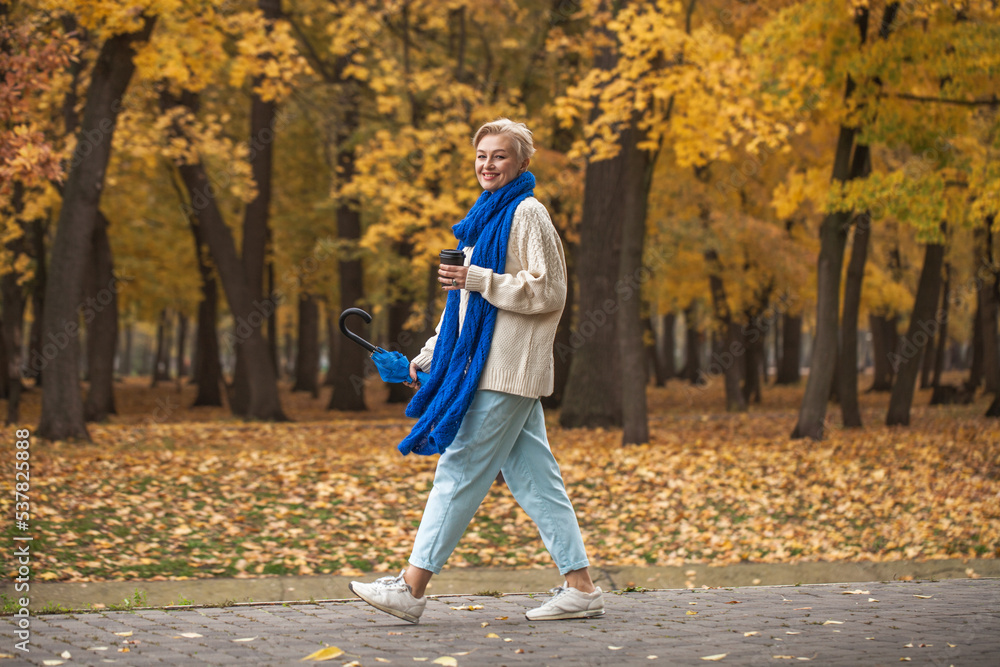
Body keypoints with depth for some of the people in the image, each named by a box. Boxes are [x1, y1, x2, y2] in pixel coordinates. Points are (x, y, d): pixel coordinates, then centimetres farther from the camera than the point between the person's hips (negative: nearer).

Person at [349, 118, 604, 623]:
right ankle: (580, 587, 8)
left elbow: (549, 292, -14)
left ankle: (412, 586, -3)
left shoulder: (527, 213, -8)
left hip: (507, 369, -9)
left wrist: (478, 278, -19)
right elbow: (466, 301, 26)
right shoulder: (488, 215, 20)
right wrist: (429, 355, 22)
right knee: (532, 477, 7)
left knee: (460, 470, -7)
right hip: (486, 365, 9)